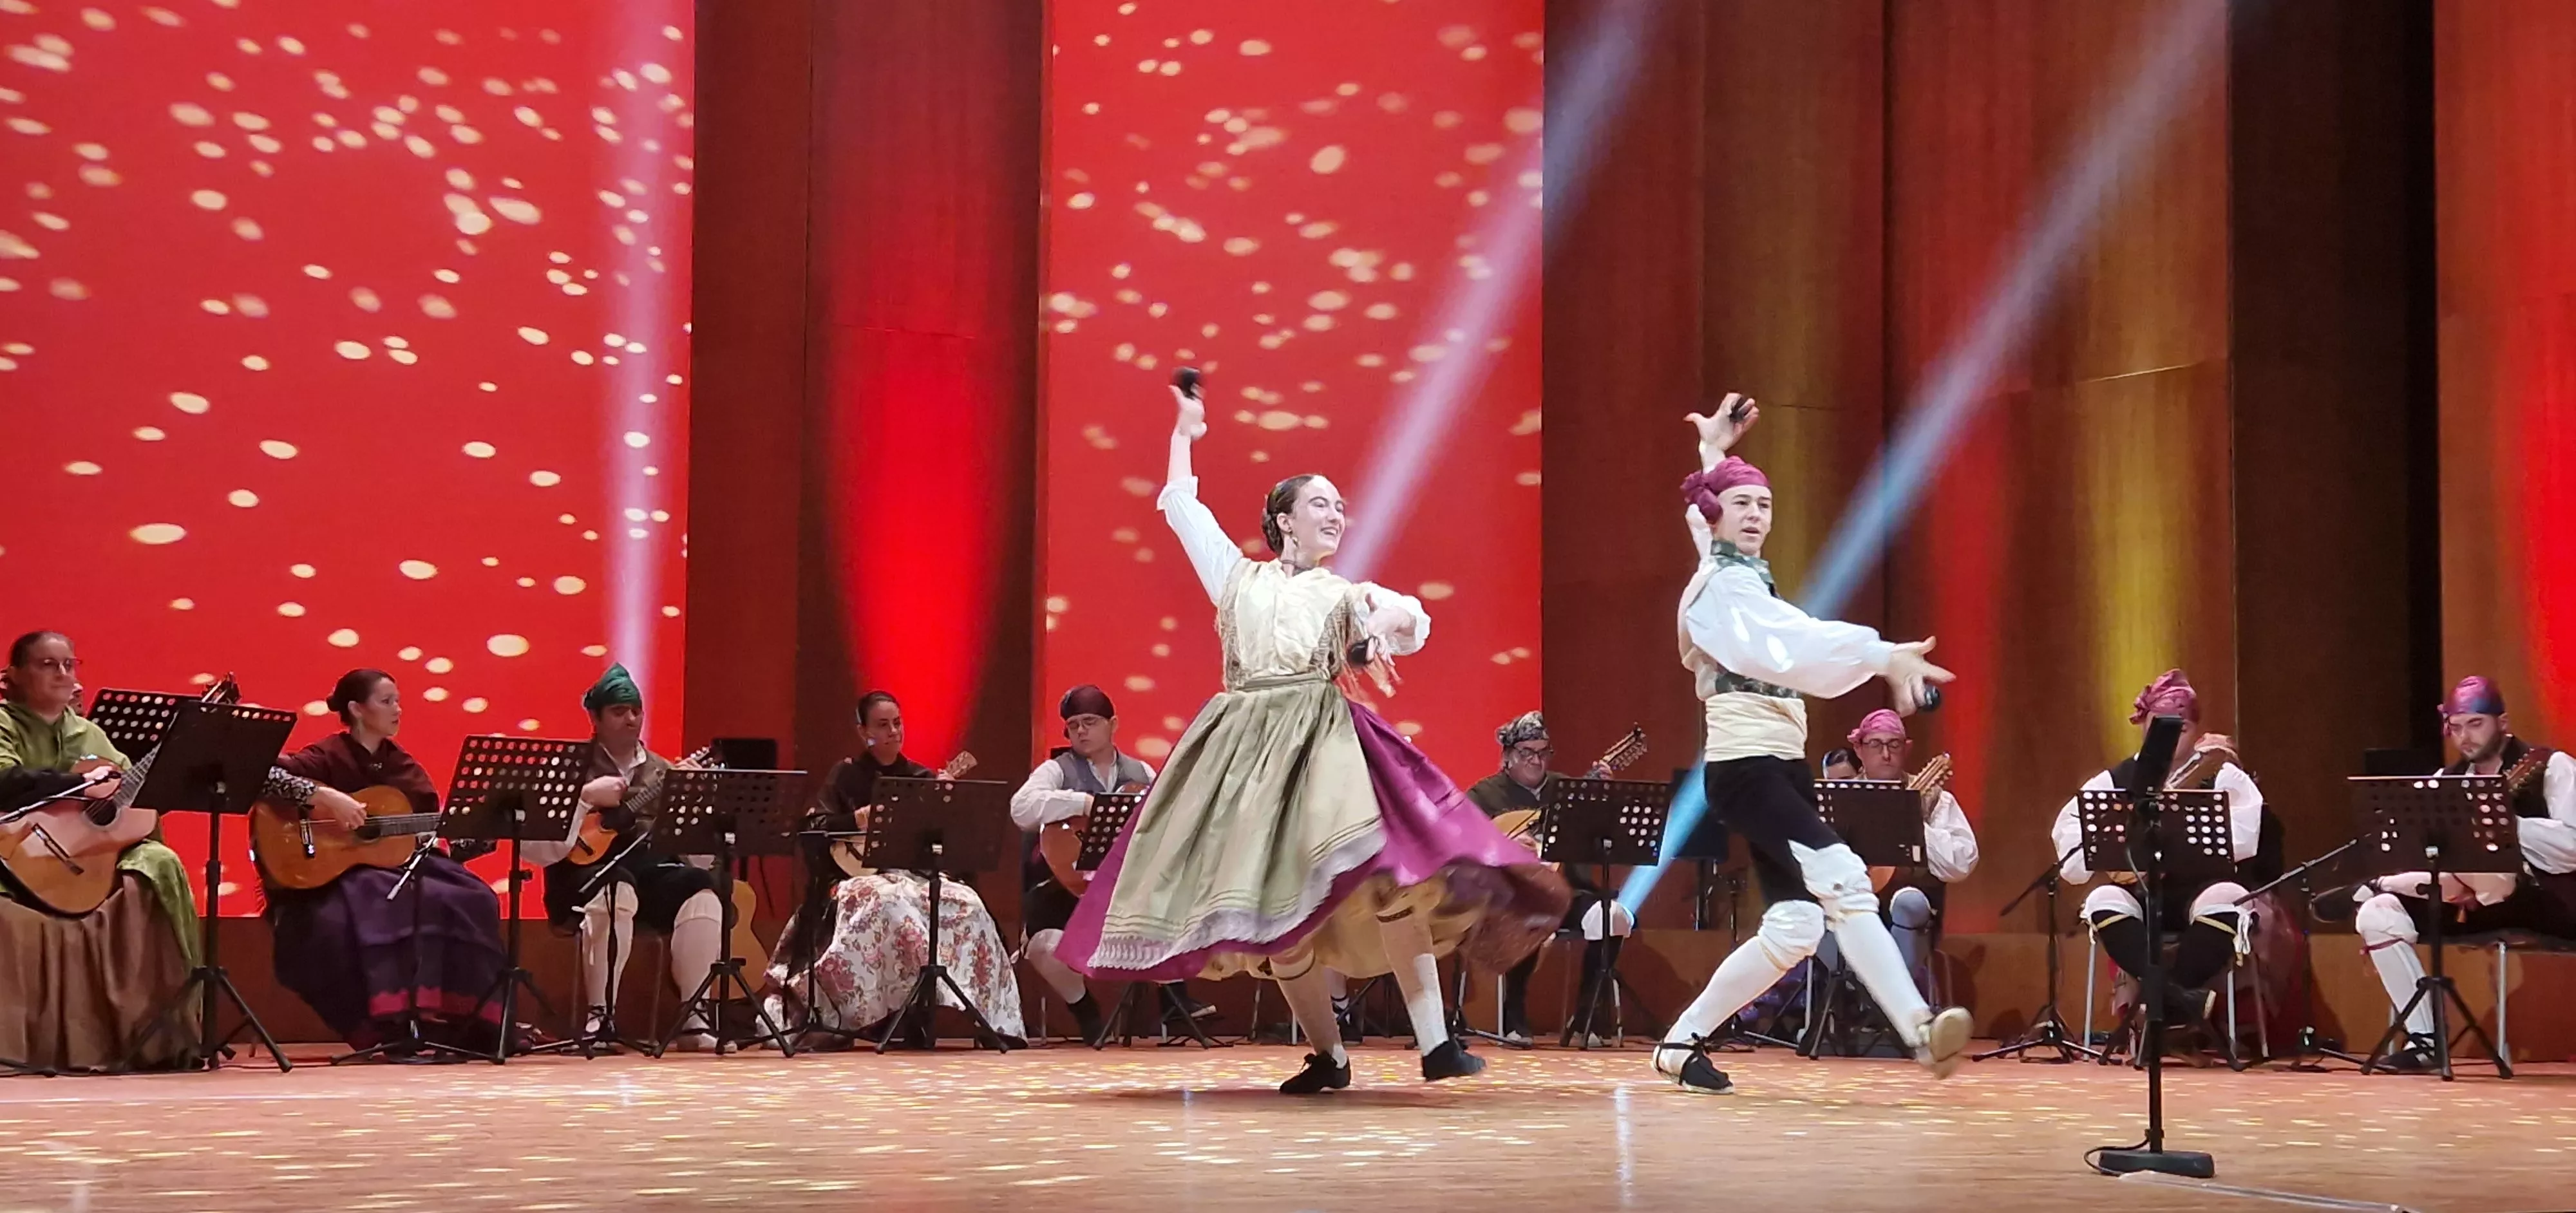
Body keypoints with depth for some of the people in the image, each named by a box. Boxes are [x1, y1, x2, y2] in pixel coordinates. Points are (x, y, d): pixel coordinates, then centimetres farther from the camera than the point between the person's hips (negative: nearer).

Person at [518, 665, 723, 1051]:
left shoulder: (663, 772, 16)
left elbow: (701, 856, 9)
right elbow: (533, 847, -10)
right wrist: (585, 798, -16)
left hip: (653, 875, 4)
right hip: (586, 874, -4)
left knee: (700, 893, -27)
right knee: (615, 890, -38)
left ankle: (693, 1018, -19)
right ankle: (598, 1016, -28)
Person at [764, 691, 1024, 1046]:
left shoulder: (920, 777, 16)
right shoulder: (846, 775, 8)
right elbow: (814, 827, -3)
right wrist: (858, 820, -17)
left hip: (913, 875, 4)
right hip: (860, 873, -4)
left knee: (968, 906, -26)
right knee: (886, 903, -40)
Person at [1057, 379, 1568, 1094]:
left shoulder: (1345, 594, 19)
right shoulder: (1237, 578, 20)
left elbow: (1411, 617, 2)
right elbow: (1182, 508, 23)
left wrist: (1386, 622, -19)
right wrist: (1184, 434, 29)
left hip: (1324, 739, -1)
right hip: (1245, 746, 1)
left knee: (1383, 877, -20)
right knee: (1272, 900, -3)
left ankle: (1435, 1043, -21)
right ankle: (1328, 1055, 7)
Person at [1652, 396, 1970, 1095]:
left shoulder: (1740, 574, 17)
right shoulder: (1724, 584, -10)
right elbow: (1794, 645, -28)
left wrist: (1713, 452, 49)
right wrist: (1881, 656, -38)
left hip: (1781, 766, 10)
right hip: (1746, 767, -10)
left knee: (1795, 925, 2)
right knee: (1843, 881, -25)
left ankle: (1682, 1043, 11)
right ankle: (1919, 1029, -36)